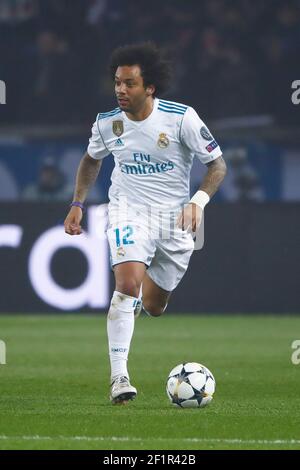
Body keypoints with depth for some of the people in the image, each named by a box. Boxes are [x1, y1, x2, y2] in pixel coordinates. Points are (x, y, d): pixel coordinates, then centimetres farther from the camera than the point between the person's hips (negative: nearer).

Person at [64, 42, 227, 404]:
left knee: (153, 306, 10)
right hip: (128, 211, 0)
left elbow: (218, 164, -7)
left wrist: (198, 201, -22)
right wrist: (77, 204, 11)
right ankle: (119, 376, -25)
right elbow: (92, 159, 18)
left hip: (174, 218, 0)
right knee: (128, 283, -26)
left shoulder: (181, 117, -14)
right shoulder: (107, 123, -4)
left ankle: (145, 297, 51)